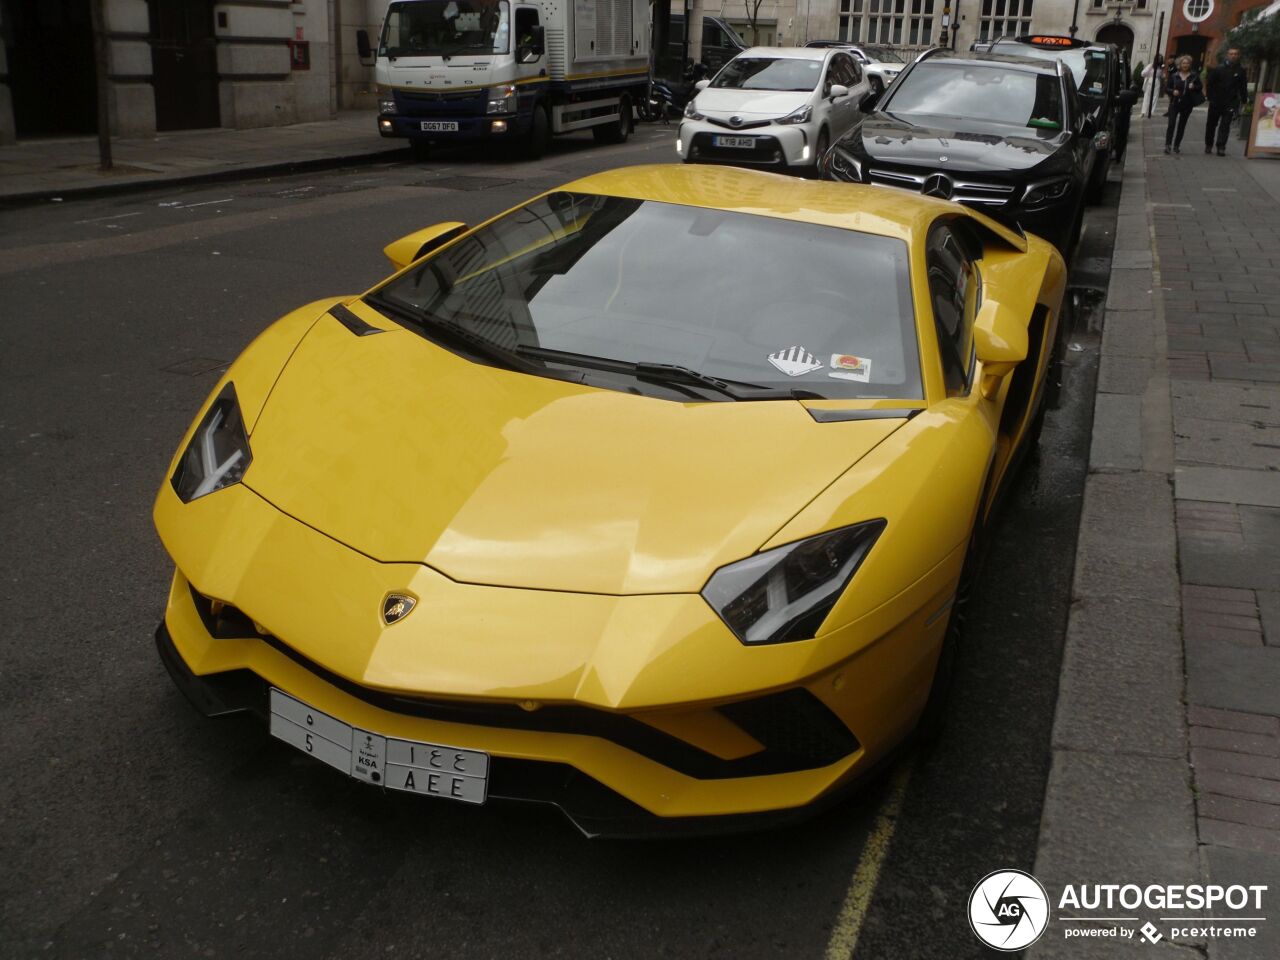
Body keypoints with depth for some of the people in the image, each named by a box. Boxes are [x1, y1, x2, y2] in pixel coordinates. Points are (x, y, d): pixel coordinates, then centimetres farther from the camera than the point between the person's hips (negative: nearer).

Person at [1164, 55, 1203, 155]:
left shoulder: (1194, 76, 2)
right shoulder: (1174, 76, 3)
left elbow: (1200, 87, 5)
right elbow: (1168, 88, 6)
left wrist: (1194, 87, -16)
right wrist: (1172, 91, -15)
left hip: (1187, 104, 1)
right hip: (1174, 103, -1)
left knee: (1182, 125, 7)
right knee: (1171, 124, -14)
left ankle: (1176, 146, 15)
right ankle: (1167, 145, -14)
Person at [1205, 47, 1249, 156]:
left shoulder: (1240, 71, 3)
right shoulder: (1218, 69, 0)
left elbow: (1243, 88, 7)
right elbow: (1209, 84, 3)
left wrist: (1243, 101, 4)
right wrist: (1210, 97, -5)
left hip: (1230, 103, -1)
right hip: (1216, 102, 1)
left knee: (1225, 126, -6)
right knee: (1211, 124, 10)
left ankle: (1221, 147, -8)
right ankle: (1208, 145, 24)